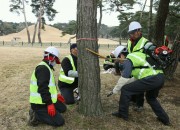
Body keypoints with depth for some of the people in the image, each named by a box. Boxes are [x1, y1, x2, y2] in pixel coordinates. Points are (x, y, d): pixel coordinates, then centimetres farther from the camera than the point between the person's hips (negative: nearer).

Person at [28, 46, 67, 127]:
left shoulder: (46, 67, 16)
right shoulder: (43, 68, -20)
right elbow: (43, 88, -28)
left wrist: (56, 95, 22)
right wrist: (49, 104, -27)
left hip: (46, 100, 11)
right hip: (40, 103, -11)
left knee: (62, 108, 21)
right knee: (59, 121, -13)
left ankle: (39, 113, 11)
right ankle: (36, 115, -7)